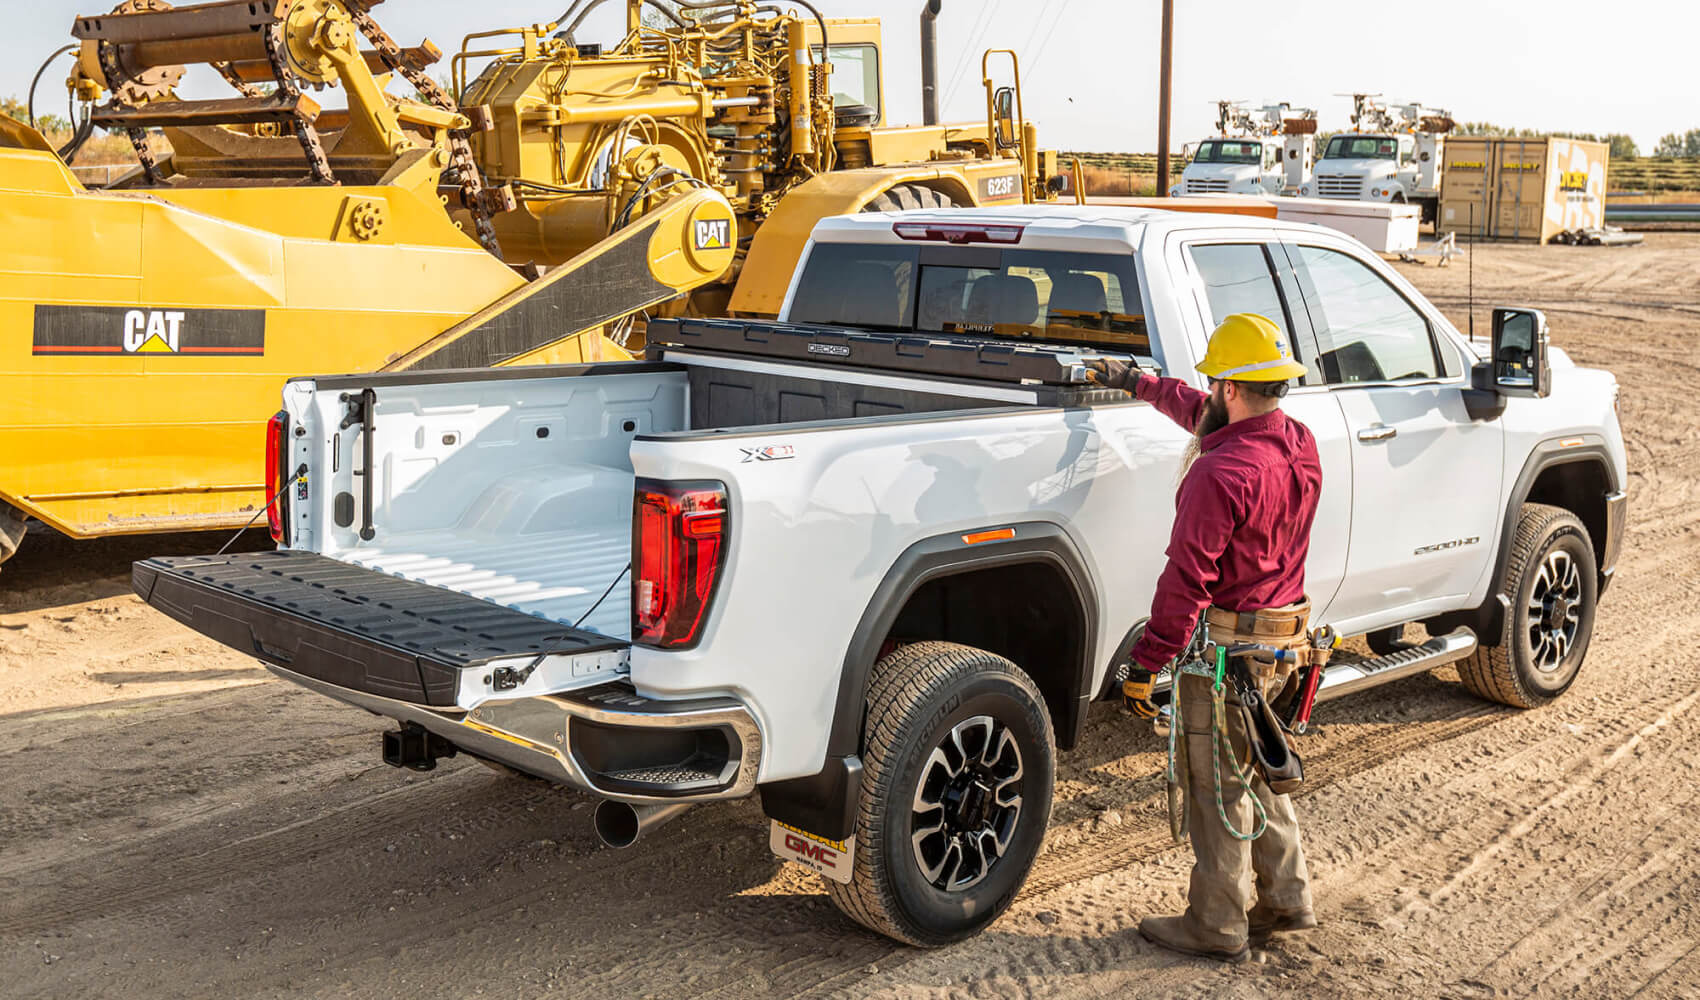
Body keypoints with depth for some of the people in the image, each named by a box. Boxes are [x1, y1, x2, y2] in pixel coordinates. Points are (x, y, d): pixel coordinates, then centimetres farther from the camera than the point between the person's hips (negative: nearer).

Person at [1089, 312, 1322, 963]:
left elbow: (1186, 580, -24)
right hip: (1282, 636, 9)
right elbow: (1204, 415, 21)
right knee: (1254, 775, 23)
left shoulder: (1220, 474, -25)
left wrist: (1143, 665, -17)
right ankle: (1287, 899, 33)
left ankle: (1218, 928, 16)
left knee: (1216, 789, 5)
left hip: (1226, 647, -9)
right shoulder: (1300, 446, 3)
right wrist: (1137, 383, 30)